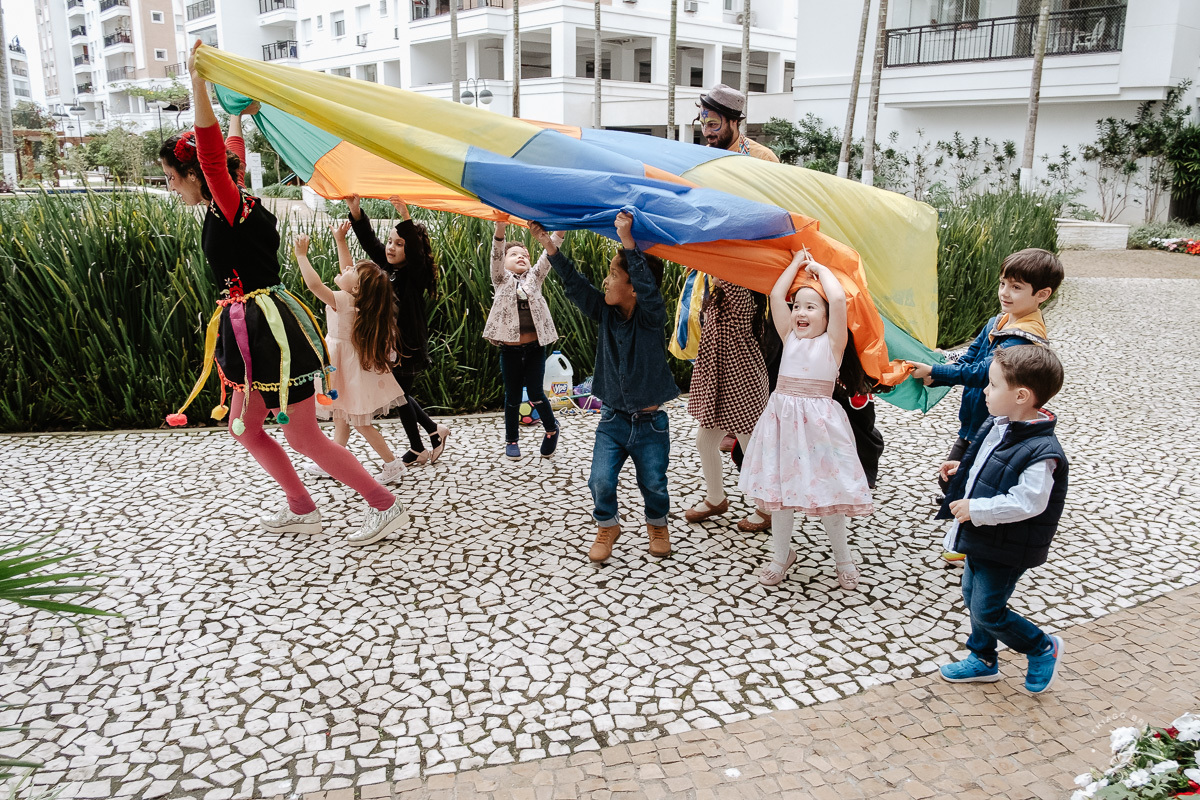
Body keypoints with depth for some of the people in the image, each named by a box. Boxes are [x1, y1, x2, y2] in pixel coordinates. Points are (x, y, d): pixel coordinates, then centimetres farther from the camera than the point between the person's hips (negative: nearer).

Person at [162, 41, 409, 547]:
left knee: (302, 436, -4)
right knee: (245, 429, 16)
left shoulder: (229, 205, -12)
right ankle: (303, 511, 28)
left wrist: (197, 82, -29)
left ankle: (387, 507, 4)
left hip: (270, 329, -10)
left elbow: (212, 151, -29)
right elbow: (226, 156, 29)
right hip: (254, 331, 10)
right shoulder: (224, 210, 12)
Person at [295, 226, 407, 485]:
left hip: (347, 365, -9)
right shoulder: (357, 297, -4)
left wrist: (301, 255, -28)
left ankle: (392, 463, 9)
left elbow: (313, 284, -37)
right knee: (340, 415, 18)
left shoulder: (343, 300, -26)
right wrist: (340, 239, 8)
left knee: (360, 422, 1)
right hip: (348, 361, 9)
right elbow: (346, 267, 11)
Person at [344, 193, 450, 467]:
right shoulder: (386, 267, 3)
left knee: (401, 395, 4)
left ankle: (417, 450, 21)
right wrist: (355, 211, -19)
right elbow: (369, 241, -5)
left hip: (409, 345, -7)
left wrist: (406, 218, -46)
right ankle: (435, 430, 33)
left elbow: (417, 252, -34)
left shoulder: (416, 273, -14)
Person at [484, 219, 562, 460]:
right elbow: (496, 256, -11)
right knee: (513, 396, 8)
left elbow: (548, 256, -3)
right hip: (510, 349, 0)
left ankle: (552, 429, 23)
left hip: (535, 347, 1)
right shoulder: (502, 280, 7)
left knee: (535, 392, -1)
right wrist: (500, 229, -29)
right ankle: (511, 440, 23)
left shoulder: (534, 278, 11)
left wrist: (559, 232, -19)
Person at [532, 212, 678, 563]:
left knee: (653, 483, 8)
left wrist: (628, 241, -41)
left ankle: (657, 524, 38)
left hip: (650, 422, -3)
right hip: (613, 418, 3)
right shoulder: (606, 312, -2)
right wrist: (550, 247, -13)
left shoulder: (651, 316, -16)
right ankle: (607, 527, 23)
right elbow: (575, 285, -5)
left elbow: (647, 288, -36)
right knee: (601, 480, -5)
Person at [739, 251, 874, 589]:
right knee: (779, 487, 10)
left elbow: (838, 299, -17)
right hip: (782, 418, 5)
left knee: (826, 489, 2)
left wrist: (818, 267, -3)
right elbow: (776, 295, 4)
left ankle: (843, 557, 22)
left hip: (818, 420, -4)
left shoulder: (832, 342, -3)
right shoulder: (790, 337, 9)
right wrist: (796, 263, 11)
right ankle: (781, 555, 27)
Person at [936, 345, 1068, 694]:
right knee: (972, 597, 21)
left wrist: (976, 509, -29)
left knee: (987, 611, 3)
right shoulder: (997, 426, -1)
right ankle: (983, 660, 40)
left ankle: (1043, 649, 27)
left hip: (1005, 551, -9)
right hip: (980, 540, 9)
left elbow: (1026, 503, -32)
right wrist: (964, 470, 9)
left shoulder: (1041, 452, -29)